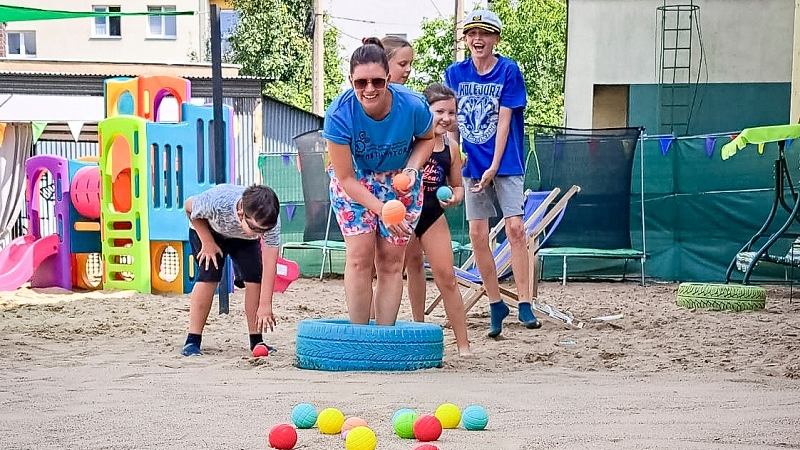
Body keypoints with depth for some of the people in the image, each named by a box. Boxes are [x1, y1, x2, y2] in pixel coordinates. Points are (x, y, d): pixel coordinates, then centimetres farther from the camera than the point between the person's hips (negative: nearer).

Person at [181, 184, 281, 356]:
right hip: (208, 230, -2)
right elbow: (190, 206, -21)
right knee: (209, 276, -20)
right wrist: (207, 242, -21)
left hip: (244, 239, 2)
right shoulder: (216, 202, -44)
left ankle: (256, 341, -2)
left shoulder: (271, 222, -37)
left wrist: (265, 305, -36)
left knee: (254, 277, -15)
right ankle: (192, 341, -16)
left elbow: (269, 264, -33)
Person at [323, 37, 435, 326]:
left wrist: (411, 168, -19)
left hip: (398, 181, 1)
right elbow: (345, 178, -23)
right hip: (354, 180, -1)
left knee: (391, 260, 0)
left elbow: (427, 138, 0)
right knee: (359, 257, -10)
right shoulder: (340, 113, -30)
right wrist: (382, 209, -31)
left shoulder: (413, 105, -27)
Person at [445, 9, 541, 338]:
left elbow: (504, 121, -9)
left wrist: (494, 168, -14)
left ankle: (524, 304, -8)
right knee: (477, 233, 0)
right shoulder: (455, 73, 4)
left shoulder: (509, 71, -6)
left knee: (515, 227, -12)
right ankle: (496, 305, 11)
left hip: (505, 162, -3)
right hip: (471, 163, 3)